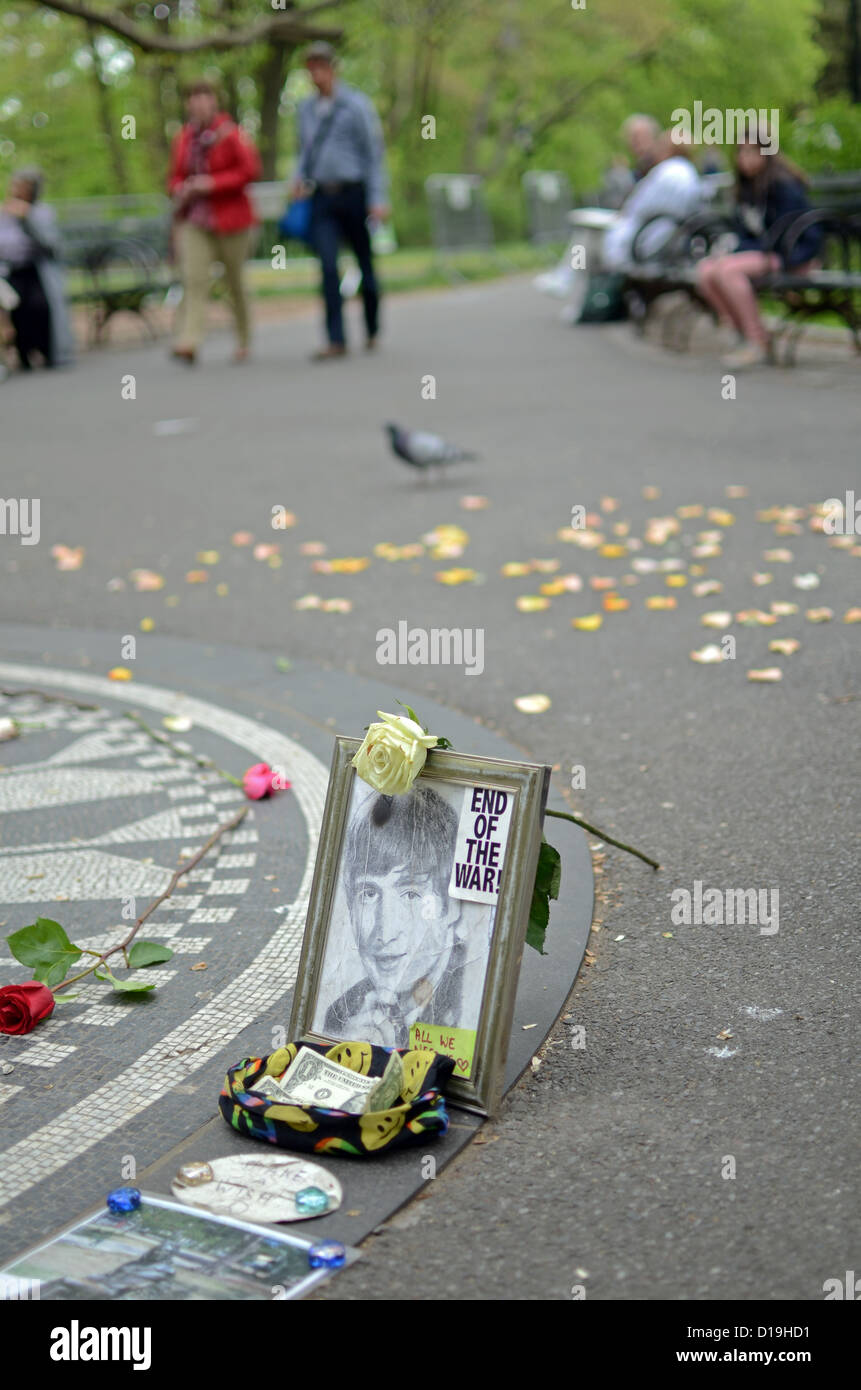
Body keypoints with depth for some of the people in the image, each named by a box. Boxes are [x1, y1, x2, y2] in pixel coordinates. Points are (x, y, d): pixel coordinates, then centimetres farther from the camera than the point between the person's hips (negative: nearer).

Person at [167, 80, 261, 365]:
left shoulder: (230, 134, -6)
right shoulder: (183, 138, 9)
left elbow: (250, 170, -12)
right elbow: (175, 175, 20)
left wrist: (212, 183, -18)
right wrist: (179, 189, -4)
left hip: (230, 217, -3)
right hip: (193, 221, 3)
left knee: (235, 282, 8)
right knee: (193, 278, -14)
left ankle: (244, 341, 25)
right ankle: (188, 343, -24)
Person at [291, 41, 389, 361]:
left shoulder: (357, 104, -3)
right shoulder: (306, 108, 12)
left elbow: (374, 153, -4)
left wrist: (378, 199, -11)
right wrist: (298, 178, 2)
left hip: (353, 193, -3)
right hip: (322, 197, 3)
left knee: (365, 264, 8)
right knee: (328, 267, -11)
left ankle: (372, 330, 27)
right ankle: (336, 340, -14)